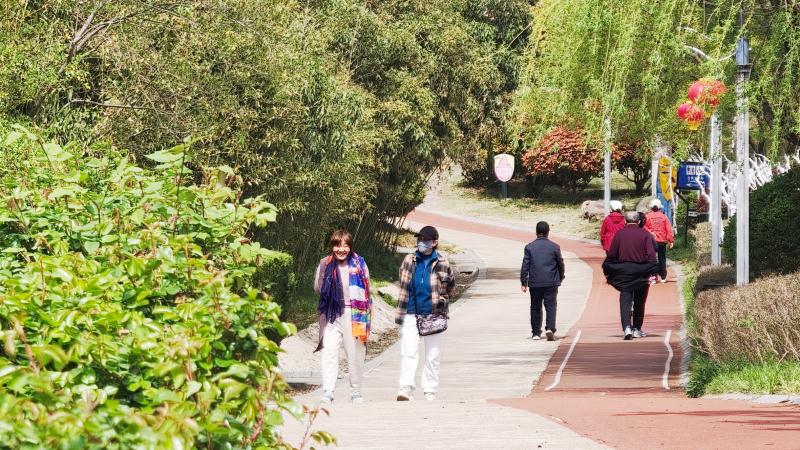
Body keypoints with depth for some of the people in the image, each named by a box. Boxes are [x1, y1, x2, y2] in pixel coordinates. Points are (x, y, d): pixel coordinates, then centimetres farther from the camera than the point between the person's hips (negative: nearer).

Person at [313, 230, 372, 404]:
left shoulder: (359, 264, 0)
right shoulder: (325, 265, 3)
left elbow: (366, 291, 4)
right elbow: (317, 288, 9)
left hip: (353, 314, 0)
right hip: (330, 315, 0)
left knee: (355, 354, 7)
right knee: (329, 352, -10)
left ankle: (356, 392, 19)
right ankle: (327, 392, -14)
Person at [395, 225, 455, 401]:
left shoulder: (442, 264, 0)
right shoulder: (409, 261, 6)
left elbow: (450, 285, 16)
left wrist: (443, 299, 6)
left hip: (433, 315, -1)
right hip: (411, 314, 1)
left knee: (433, 356, 5)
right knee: (408, 352, -11)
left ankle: (430, 391, 13)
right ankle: (406, 388, -16)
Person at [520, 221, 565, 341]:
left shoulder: (529, 247, -1)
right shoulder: (554, 247, -1)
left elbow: (525, 265, -2)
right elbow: (560, 264, 7)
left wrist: (524, 282, 2)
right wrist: (560, 278, 23)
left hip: (535, 283, 1)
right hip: (551, 282, -1)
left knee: (535, 307, 10)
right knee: (551, 306, 0)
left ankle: (536, 333, 12)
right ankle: (550, 328, -19)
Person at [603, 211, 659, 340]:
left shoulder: (619, 234, -1)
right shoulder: (645, 234, -3)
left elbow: (611, 254, 1)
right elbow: (651, 254, -10)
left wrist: (607, 271, 10)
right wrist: (654, 272, -11)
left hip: (623, 271, 0)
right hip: (642, 272, 0)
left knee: (625, 301, -3)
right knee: (639, 302, 14)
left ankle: (627, 328, -22)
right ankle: (637, 329, 20)